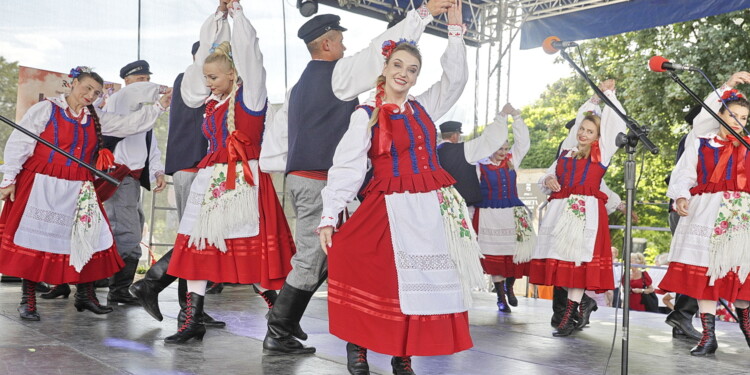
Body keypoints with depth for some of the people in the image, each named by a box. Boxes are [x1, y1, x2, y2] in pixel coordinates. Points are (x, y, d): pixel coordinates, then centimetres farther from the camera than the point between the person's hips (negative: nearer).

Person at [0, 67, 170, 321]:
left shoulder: (95, 118, 11)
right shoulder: (46, 109, -4)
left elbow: (128, 125, 9)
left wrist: (159, 106, 3)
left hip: (77, 192, 5)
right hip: (41, 186, -5)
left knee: (86, 239, 4)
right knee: (34, 238, 0)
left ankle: (85, 294, 16)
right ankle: (27, 300, 12)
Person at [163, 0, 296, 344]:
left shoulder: (250, 96, -3)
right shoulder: (214, 100, 14)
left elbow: (247, 52, -4)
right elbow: (209, 50, 21)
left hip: (243, 180, -7)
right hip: (211, 180, 7)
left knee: (254, 249, -5)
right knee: (198, 245, 6)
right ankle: (193, 321, 14)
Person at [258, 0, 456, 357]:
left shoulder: (300, 85, 19)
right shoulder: (337, 73, -6)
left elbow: (276, 129, 19)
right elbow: (378, 50, -9)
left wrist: (280, 168, 22)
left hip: (299, 177, 9)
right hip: (320, 180, -9)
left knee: (316, 256, 17)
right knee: (310, 260, -4)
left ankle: (286, 322, 23)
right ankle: (277, 334, 2)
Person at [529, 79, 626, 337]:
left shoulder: (601, 153, 8)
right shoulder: (565, 155, 19)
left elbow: (614, 123, 6)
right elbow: (551, 171, 26)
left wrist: (608, 94, 15)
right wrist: (548, 181, 2)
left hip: (586, 211, -4)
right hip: (560, 210, 5)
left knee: (578, 260, -9)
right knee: (559, 259, 2)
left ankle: (570, 315, -8)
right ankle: (561, 310, 11)